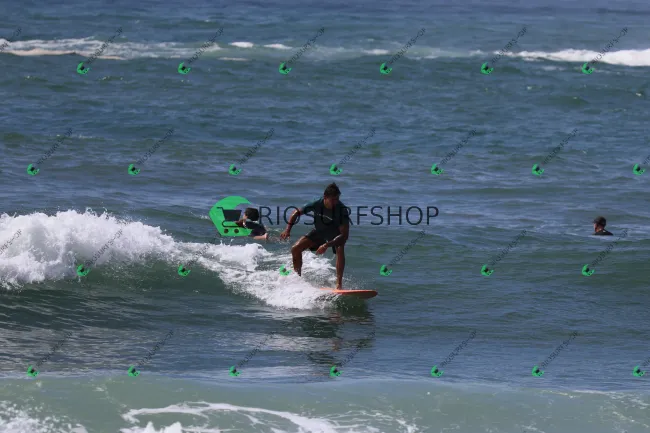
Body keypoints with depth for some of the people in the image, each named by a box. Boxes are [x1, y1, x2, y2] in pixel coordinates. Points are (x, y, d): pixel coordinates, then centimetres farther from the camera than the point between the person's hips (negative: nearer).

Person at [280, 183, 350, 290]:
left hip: (336, 234, -3)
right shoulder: (317, 204, -26)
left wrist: (327, 245, -43)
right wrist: (288, 229, -19)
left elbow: (344, 234, -35)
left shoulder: (341, 210, -34)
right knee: (295, 249, -7)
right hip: (318, 232, 3)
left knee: (340, 250, -34)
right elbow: (297, 213, -9)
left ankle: (339, 284, -33)